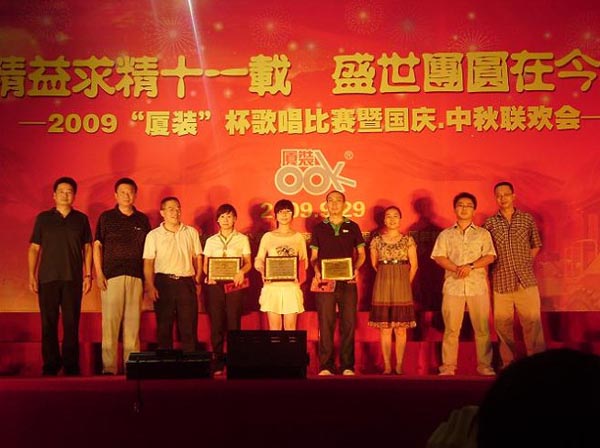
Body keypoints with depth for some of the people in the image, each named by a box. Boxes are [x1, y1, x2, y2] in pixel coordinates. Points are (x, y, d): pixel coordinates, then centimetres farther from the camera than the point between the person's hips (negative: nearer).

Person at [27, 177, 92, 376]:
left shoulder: (81, 219, 9)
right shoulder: (43, 218, 8)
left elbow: (87, 248, 10)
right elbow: (34, 248, 7)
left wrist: (88, 275, 3)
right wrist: (32, 275, 0)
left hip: (73, 279, 0)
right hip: (47, 278, 0)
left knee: (71, 324, 0)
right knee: (48, 324, 2)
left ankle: (71, 366, 7)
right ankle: (50, 366, 10)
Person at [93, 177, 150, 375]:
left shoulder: (142, 220, 12)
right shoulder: (106, 217, 7)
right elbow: (97, 246, 5)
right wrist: (99, 274, -4)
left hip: (136, 277, 2)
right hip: (111, 276, -2)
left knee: (133, 321, 2)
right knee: (110, 321, -5)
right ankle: (109, 367, -2)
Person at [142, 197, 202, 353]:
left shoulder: (191, 232, 11)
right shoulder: (153, 235, 5)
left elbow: (197, 257, 14)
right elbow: (148, 263, 2)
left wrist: (198, 277, 1)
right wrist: (150, 287, -7)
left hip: (186, 283, 1)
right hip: (164, 282, -1)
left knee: (189, 326, 0)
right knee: (164, 326, 4)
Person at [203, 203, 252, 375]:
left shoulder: (242, 239, 9)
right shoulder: (211, 241, 14)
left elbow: (248, 263, 5)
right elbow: (205, 264, 12)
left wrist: (242, 272, -17)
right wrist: (208, 274, -9)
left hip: (234, 284, -2)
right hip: (215, 284, 2)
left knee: (233, 322, -4)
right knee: (216, 323, 0)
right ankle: (218, 362, 6)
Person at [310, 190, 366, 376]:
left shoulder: (353, 227, 10)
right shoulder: (319, 228, 10)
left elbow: (361, 254, 12)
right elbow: (314, 256, 11)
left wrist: (356, 268, -6)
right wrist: (316, 270, -8)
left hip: (347, 282, 0)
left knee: (348, 324, 1)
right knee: (325, 324, -1)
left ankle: (347, 366, 7)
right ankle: (326, 366, 4)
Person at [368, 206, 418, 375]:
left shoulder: (408, 240, 2)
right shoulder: (377, 241, 4)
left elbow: (413, 265, 4)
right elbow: (375, 265, 11)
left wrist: (405, 283, 10)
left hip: (402, 286, -1)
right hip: (382, 286, 1)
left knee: (401, 329, 1)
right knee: (385, 329, 1)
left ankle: (399, 366, 7)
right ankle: (387, 366, 6)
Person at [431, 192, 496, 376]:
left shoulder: (483, 233, 13)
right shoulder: (445, 234, 14)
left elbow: (490, 256, 1)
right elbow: (439, 257, 3)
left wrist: (470, 266, -14)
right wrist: (456, 269, -14)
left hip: (478, 285, 0)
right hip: (453, 285, 0)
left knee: (482, 328, -1)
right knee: (451, 328, -1)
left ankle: (484, 365, 7)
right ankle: (448, 366, 5)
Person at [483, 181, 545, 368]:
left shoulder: (527, 219, 7)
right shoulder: (489, 223, 5)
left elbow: (536, 245, 16)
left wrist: (524, 263, 7)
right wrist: (494, 268, 0)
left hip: (526, 280, 0)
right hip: (501, 282, 0)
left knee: (533, 322, -2)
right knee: (503, 325, 5)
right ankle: (508, 364, 16)